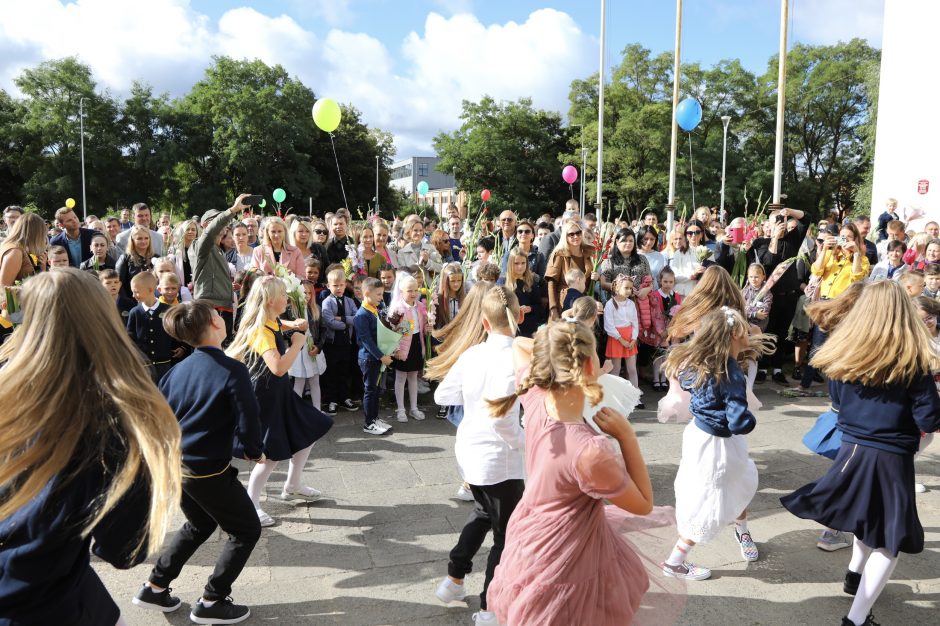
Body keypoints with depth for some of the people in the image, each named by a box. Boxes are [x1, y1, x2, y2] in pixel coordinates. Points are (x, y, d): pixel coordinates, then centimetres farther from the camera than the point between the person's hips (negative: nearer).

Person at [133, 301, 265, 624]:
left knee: (199, 525, 29)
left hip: (176, 465, 8)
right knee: (246, 530, 11)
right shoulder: (233, 370, -19)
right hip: (209, 471, -7)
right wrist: (256, 452, -2)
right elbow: (248, 424, -21)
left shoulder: (179, 369, 3)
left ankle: (154, 587, 32)